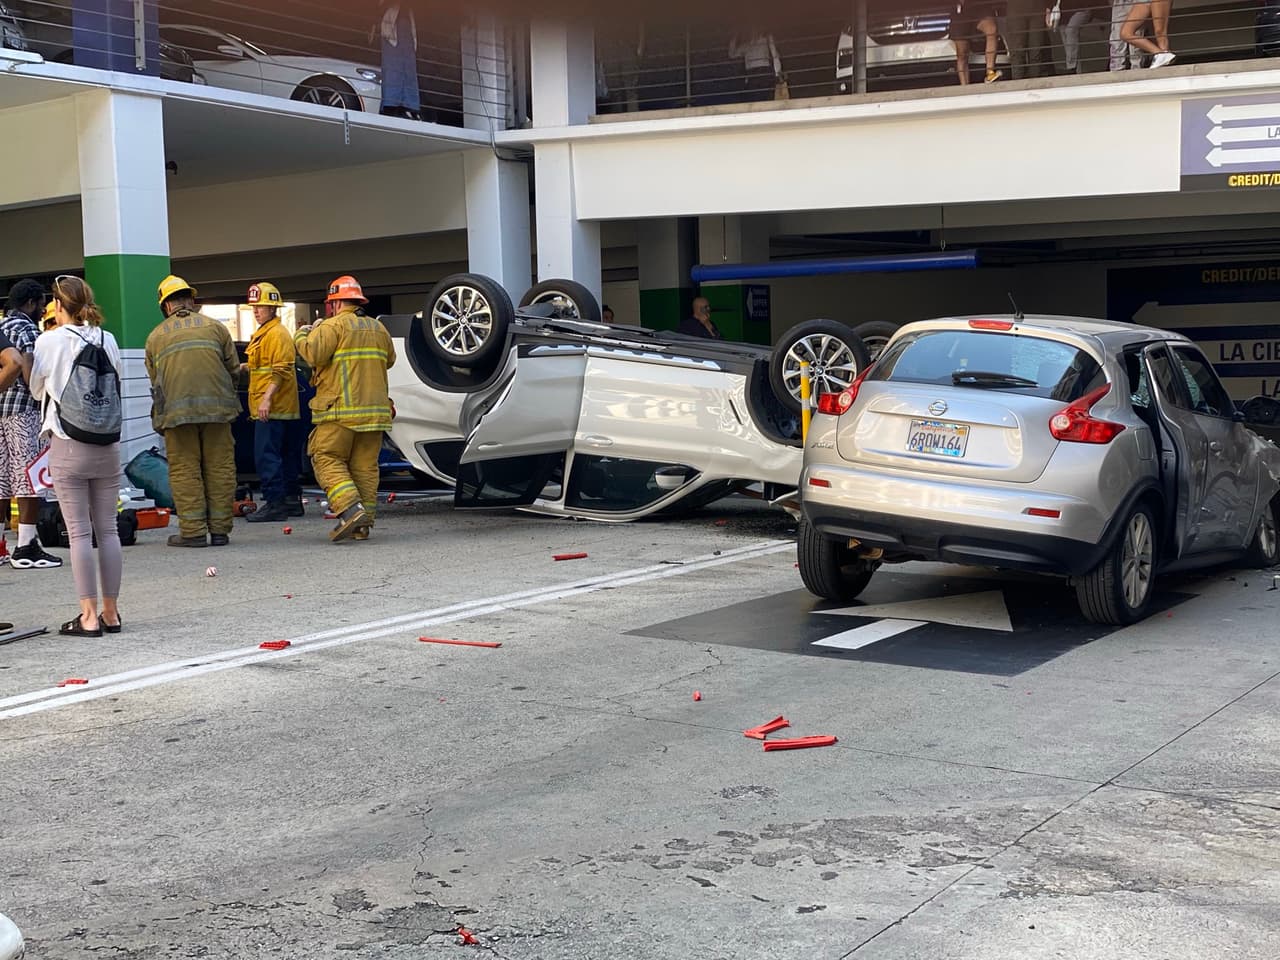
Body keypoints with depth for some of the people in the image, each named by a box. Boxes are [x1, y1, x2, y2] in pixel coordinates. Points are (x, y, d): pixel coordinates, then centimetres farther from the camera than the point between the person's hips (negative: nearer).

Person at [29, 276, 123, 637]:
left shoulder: (50, 341, -7)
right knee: (108, 529, 9)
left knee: (79, 532, 0)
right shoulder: (107, 340, 2)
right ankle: (110, 612, 14)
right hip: (107, 444, 3)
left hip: (67, 447, -3)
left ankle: (89, 616, 1)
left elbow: (36, 390, 6)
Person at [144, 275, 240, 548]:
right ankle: (220, 529, 6)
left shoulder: (155, 336, 15)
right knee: (220, 467, 5)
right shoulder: (214, 327, 14)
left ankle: (193, 530, 0)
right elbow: (233, 369, 12)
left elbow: (154, 380, 17)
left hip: (176, 410, 0)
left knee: (184, 470, 3)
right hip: (216, 406, 1)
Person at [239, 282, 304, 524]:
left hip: (273, 408, -10)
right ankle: (292, 501, 18)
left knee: (266, 455, -11)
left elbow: (281, 370, -19)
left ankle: (275, 503, -11)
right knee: (285, 455, 13)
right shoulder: (262, 333, 21)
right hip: (271, 409, 10)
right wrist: (245, 367, 17)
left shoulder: (277, 334, -12)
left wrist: (267, 398, -25)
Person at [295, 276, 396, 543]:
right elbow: (389, 360, 24)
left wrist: (302, 336, 3)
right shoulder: (378, 328, 16)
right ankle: (363, 524, 6)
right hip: (374, 409, 6)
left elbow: (314, 354, -16)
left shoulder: (333, 326, -5)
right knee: (365, 466, 7)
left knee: (328, 460, -1)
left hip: (341, 410, -6)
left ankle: (351, 508, -19)